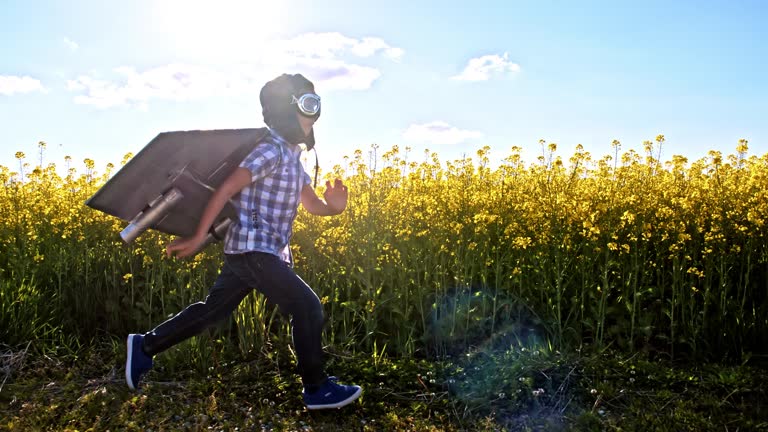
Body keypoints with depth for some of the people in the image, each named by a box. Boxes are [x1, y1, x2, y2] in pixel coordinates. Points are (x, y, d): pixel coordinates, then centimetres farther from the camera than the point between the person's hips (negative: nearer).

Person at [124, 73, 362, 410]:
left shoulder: (292, 157, 14)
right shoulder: (271, 151, -16)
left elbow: (312, 204, 14)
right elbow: (225, 189, -21)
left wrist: (333, 207, -9)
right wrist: (198, 238, -21)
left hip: (249, 250, 10)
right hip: (253, 249, -10)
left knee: (214, 309, 16)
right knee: (307, 307, -7)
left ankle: (144, 346, 28)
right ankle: (317, 388, 4)